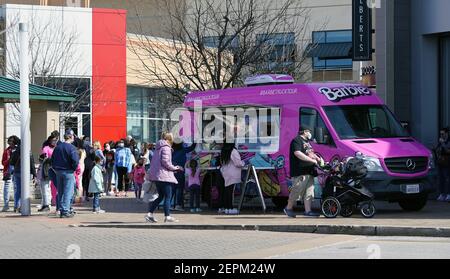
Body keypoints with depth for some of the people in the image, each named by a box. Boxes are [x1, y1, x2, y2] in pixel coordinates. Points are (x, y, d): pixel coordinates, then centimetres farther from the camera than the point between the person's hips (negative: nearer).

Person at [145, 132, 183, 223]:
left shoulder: (158, 148, 17)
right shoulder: (166, 148, -10)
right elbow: (165, 161, -20)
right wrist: (175, 168, -7)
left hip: (156, 175, 9)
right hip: (164, 175, -9)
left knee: (161, 196, 14)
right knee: (168, 196, -2)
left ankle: (150, 214, 8)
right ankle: (167, 216, -2)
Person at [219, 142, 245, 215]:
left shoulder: (223, 152, 10)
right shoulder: (233, 151, -14)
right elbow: (238, 163, -14)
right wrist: (243, 163, 5)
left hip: (226, 174, 8)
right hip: (232, 175, -8)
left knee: (226, 191, 12)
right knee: (230, 191, -7)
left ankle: (225, 208, 16)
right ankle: (230, 209, -7)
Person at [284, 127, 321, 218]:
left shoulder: (306, 142, 24)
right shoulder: (297, 140, -8)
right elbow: (297, 153, -21)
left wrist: (316, 158, 12)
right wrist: (312, 160, -21)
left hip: (309, 171, 10)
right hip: (300, 172, -10)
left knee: (309, 191, 5)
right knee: (297, 191, -5)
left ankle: (308, 211, 6)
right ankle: (288, 208, 9)